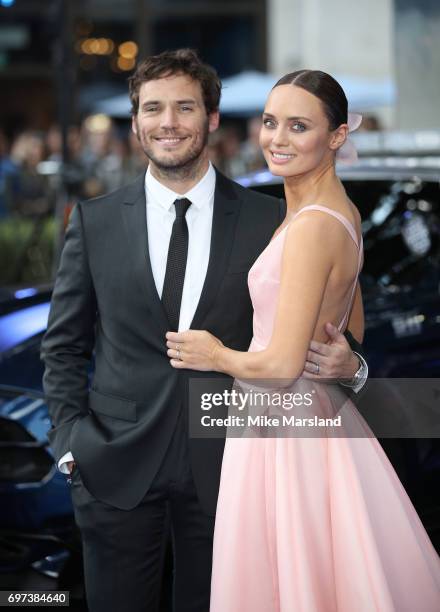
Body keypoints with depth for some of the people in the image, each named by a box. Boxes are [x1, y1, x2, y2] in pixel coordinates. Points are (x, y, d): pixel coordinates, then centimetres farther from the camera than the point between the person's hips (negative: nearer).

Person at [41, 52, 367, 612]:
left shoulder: (269, 221, 0)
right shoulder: (95, 222, 3)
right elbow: (64, 344, 8)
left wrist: (344, 366, -14)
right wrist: (70, 438, 0)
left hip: (224, 466, 0)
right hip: (117, 466, 0)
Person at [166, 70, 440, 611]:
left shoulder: (311, 227, -22)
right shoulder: (342, 211, 8)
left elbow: (281, 366, -23)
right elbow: (351, 332, 19)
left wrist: (214, 355, -7)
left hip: (284, 435, -10)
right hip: (322, 416, 10)